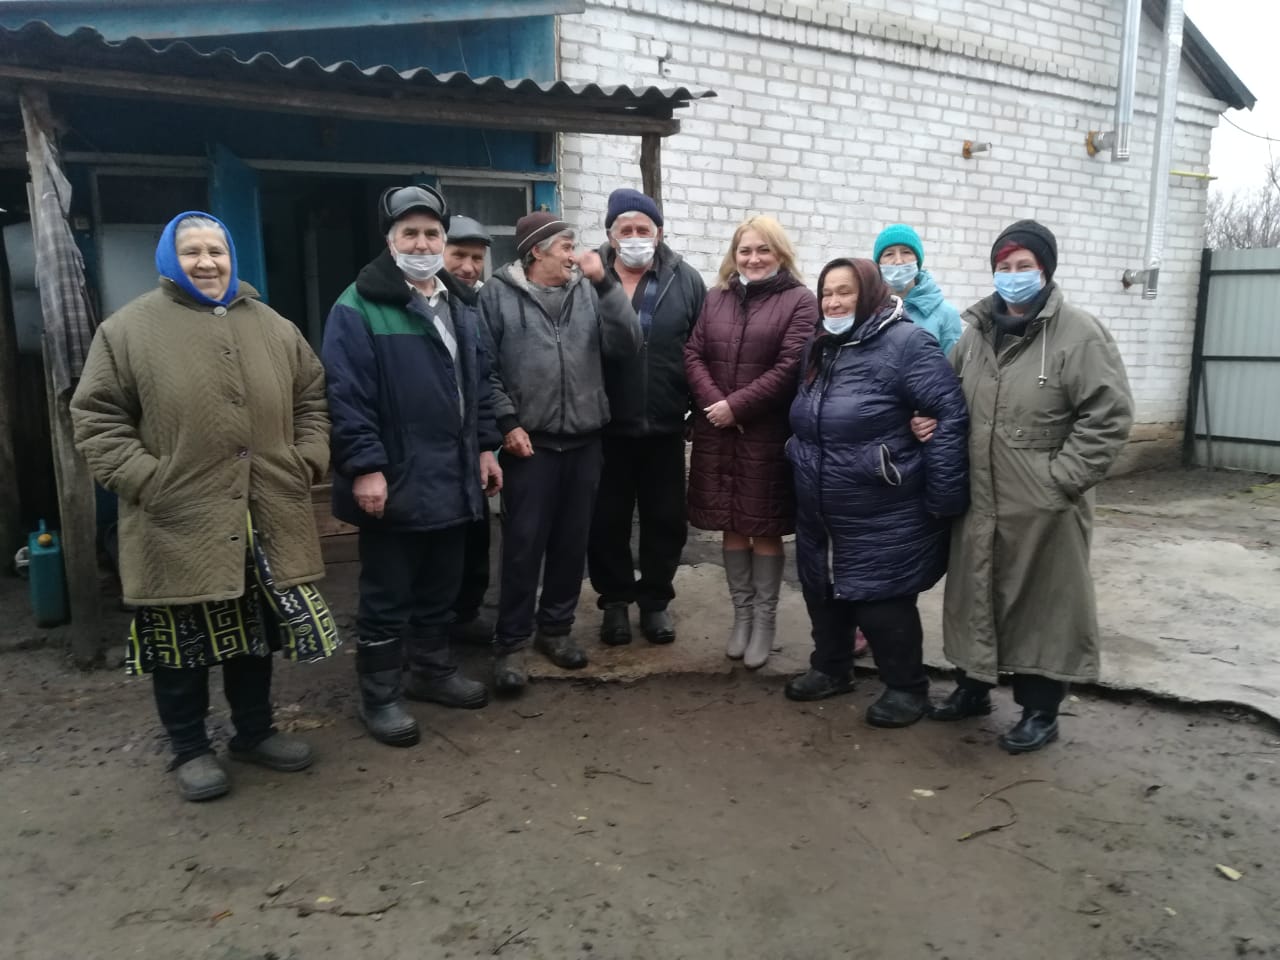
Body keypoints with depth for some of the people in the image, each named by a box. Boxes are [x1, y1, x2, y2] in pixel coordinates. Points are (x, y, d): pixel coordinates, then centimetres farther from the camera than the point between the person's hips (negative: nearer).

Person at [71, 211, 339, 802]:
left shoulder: (273, 327, 9)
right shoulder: (128, 329, -3)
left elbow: (312, 399, 15)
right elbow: (96, 419, -4)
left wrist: (308, 461, 1)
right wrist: (145, 480, -14)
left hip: (266, 519, 4)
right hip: (178, 526, -3)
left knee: (257, 633, 16)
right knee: (184, 643, 8)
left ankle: (255, 732, 35)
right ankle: (190, 750, 27)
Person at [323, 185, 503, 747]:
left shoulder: (460, 305, 14)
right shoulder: (359, 307, -10)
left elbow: (478, 384, 19)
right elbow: (346, 396, -15)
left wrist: (485, 446, 14)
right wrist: (364, 467, -20)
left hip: (454, 477, 7)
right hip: (394, 481, -7)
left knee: (441, 586, 18)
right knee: (387, 595, 5)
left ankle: (432, 670, 35)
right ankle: (380, 696, 19)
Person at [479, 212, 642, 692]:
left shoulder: (587, 291, 7)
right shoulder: (498, 294, -2)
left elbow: (628, 343, -4)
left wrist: (605, 282, -10)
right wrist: (507, 422, -11)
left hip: (584, 440, 4)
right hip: (529, 442, -4)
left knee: (572, 541, 12)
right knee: (524, 545, 1)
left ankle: (556, 628, 27)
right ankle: (511, 643, 12)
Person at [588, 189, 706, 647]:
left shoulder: (685, 280, 2)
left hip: (665, 427, 1)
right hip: (606, 427, -1)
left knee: (666, 519, 11)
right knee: (607, 521, 9)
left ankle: (655, 599, 28)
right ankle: (615, 600, 27)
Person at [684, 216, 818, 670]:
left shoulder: (800, 301, -2)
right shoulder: (716, 299, 13)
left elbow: (790, 368, -12)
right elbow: (693, 354, 5)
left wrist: (736, 406, -15)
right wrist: (713, 402, -12)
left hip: (768, 434, -4)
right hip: (717, 432, 4)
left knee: (765, 528, 4)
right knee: (732, 525, 12)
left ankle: (765, 618, 19)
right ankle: (741, 613, 26)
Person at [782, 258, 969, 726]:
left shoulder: (904, 343, -14)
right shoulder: (820, 349, 11)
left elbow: (951, 415, -18)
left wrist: (941, 495, -19)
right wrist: (803, 475, 16)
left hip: (882, 518, -7)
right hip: (820, 515, 8)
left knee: (881, 604, 2)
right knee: (824, 592, 18)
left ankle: (907, 687, 22)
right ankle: (830, 668, 38)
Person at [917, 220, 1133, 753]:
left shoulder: (1078, 332, -11)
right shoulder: (977, 331, 8)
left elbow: (1109, 414, -14)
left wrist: (1061, 478, -17)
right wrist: (930, 417, 2)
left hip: (1043, 508, -6)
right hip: (979, 500, 6)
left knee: (1041, 605, 7)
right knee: (974, 595, 17)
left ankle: (1040, 710, 23)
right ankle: (973, 687, 36)